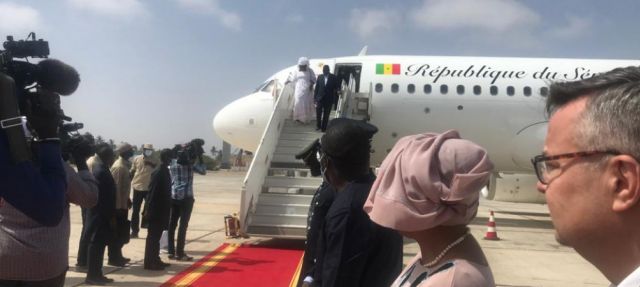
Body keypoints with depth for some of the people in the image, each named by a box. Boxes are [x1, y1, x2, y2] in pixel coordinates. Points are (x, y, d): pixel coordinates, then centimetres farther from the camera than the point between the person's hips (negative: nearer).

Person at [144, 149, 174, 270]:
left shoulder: (164, 171, 9)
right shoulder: (159, 173, -19)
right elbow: (152, 192, -20)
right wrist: (149, 210, -20)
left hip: (161, 210, 9)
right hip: (156, 210, -9)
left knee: (156, 236, 15)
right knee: (153, 236, -1)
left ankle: (155, 260, 23)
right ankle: (149, 262, 6)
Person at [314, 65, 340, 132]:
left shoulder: (333, 77, 1)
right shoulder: (320, 77, 5)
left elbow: (337, 87, 6)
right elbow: (316, 88, 6)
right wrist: (314, 97, 2)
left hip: (329, 99, -1)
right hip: (320, 98, 1)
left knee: (326, 114, 4)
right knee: (318, 113, -2)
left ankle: (324, 127, 12)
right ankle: (318, 126, 13)